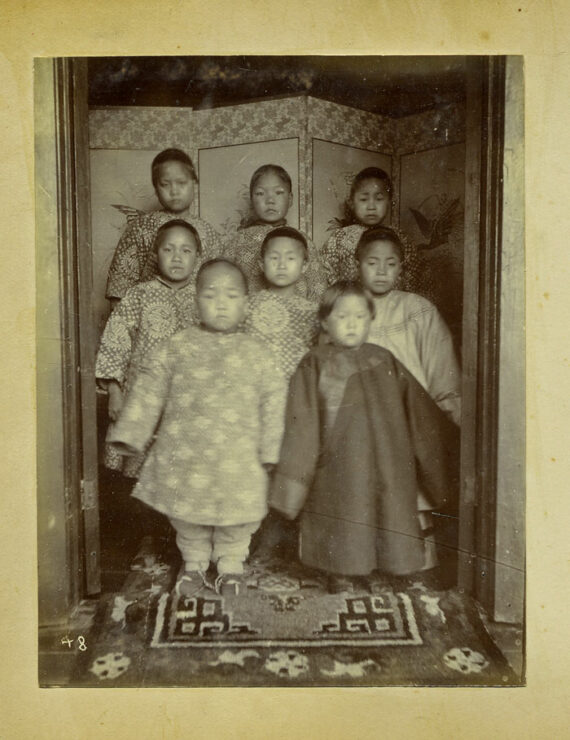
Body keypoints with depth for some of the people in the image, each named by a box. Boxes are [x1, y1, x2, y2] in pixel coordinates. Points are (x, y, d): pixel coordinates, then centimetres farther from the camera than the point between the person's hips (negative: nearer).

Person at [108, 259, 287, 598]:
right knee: (186, 515, 15)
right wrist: (131, 433, 2)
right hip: (184, 456, 1)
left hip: (237, 460, 0)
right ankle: (194, 562, 40)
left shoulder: (256, 352, 0)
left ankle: (231, 564, 36)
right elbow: (150, 389, 4)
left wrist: (270, 449, -2)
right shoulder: (177, 347, 1)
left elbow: (273, 399, 1)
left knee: (237, 519, 10)